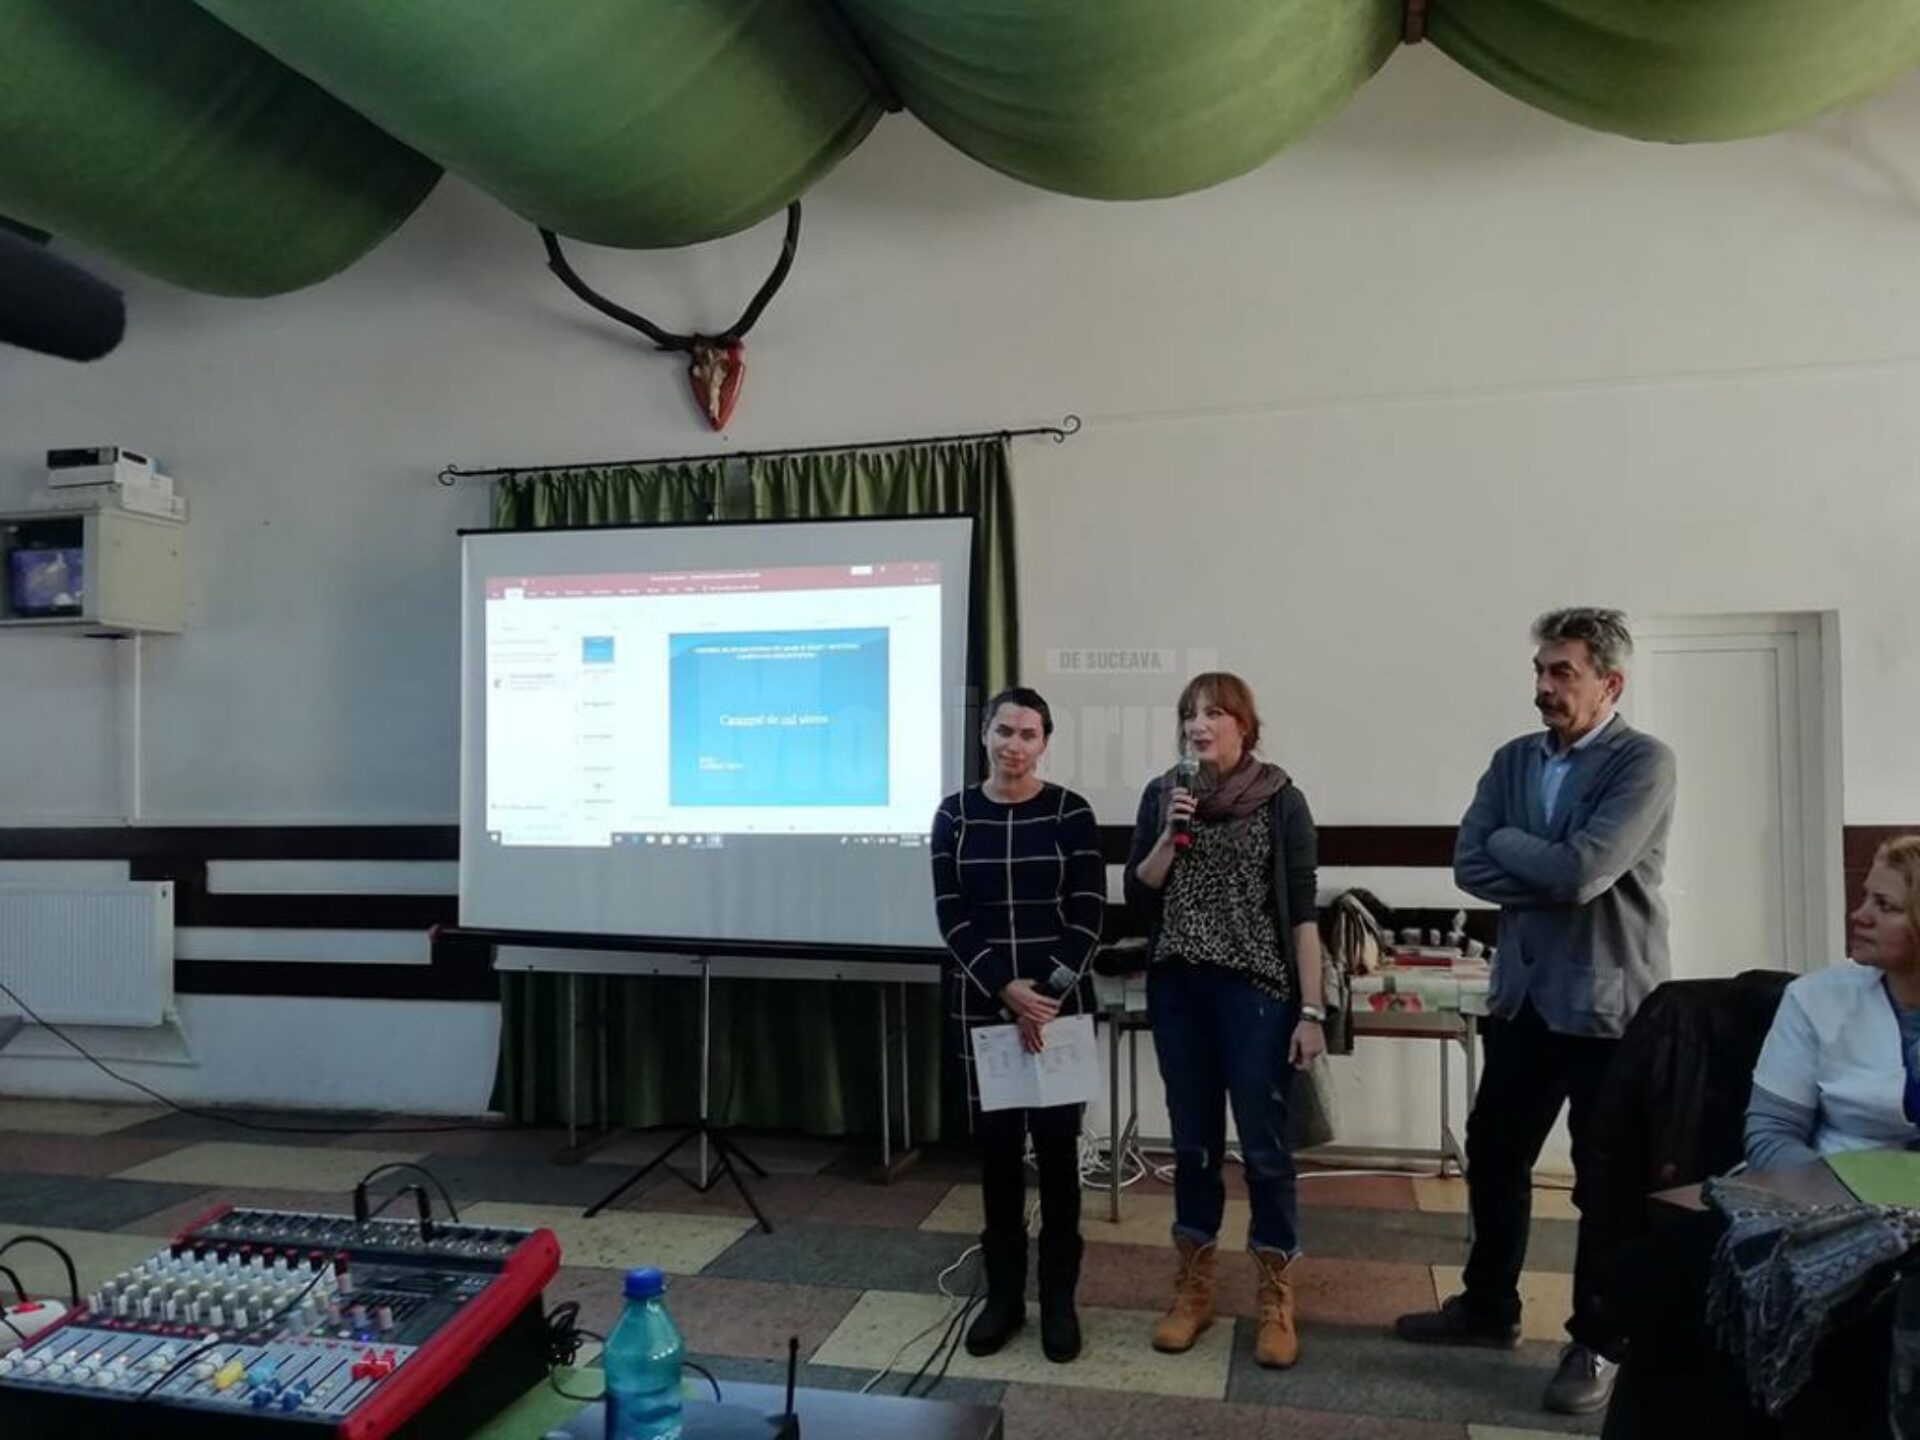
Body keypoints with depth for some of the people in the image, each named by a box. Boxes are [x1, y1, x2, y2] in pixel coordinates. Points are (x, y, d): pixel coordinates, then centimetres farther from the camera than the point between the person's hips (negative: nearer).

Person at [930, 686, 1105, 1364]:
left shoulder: (1071, 813, -2)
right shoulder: (954, 815, 2)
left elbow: (1089, 913, -5)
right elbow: (951, 915, -3)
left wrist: (1050, 994, -14)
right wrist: (1007, 989, -13)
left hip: (1060, 1000, -1)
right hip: (983, 1002, 2)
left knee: (1056, 1142, 4)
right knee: (996, 1144, 8)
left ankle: (1059, 1297, 18)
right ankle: (1003, 1294, 23)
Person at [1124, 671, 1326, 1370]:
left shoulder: (1281, 800, -5)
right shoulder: (1162, 794, 4)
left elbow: (1303, 912, -5)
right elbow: (1136, 896, 3)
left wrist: (1311, 1010, -8)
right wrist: (1172, 834, -11)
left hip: (1255, 990, -3)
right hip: (1177, 990, 3)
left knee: (1264, 1146, 2)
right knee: (1192, 1143, 12)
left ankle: (1276, 1299, 19)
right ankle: (1192, 1288, 26)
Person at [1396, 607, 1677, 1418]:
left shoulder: (1644, 763, -11)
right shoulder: (1512, 760, 7)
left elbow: (1581, 871, -24)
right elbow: (1469, 867, -2)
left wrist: (1507, 842, -7)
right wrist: (1553, 881, -15)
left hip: (1608, 1002, -6)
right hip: (1523, 995, 6)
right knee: (1494, 1155, 14)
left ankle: (1598, 1343, 24)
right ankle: (1489, 1307, 33)